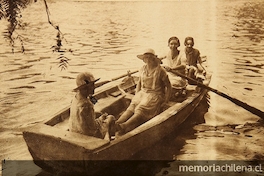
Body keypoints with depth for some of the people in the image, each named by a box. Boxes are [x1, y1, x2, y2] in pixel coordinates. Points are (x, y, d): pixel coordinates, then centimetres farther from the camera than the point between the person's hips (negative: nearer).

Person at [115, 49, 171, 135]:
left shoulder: (160, 70, -4)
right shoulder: (143, 69, 12)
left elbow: (168, 86, 1)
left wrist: (166, 100, -6)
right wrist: (136, 95, 12)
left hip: (155, 95, -5)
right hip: (142, 93, 5)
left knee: (141, 109, -31)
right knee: (132, 106, -25)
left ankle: (124, 127, -56)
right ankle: (117, 123, -50)